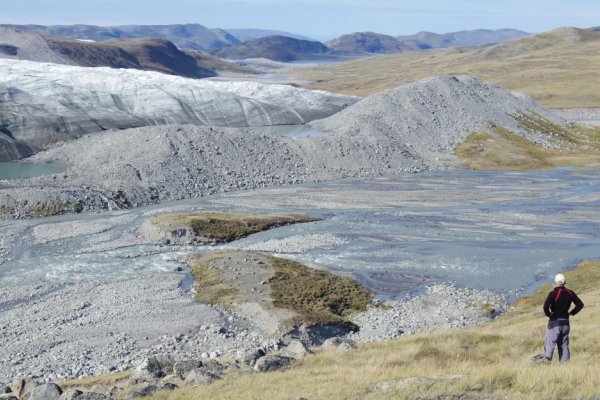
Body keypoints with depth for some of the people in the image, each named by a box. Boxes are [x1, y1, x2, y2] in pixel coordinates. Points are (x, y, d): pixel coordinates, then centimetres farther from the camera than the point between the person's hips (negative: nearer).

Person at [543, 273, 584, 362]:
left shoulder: (553, 293, -15)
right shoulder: (570, 293, 2)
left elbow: (546, 306, -26)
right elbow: (580, 304, 8)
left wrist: (548, 314, -8)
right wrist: (571, 313, 10)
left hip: (554, 322, -5)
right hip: (565, 322, 5)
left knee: (550, 344, 0)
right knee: (564, 344, 13)